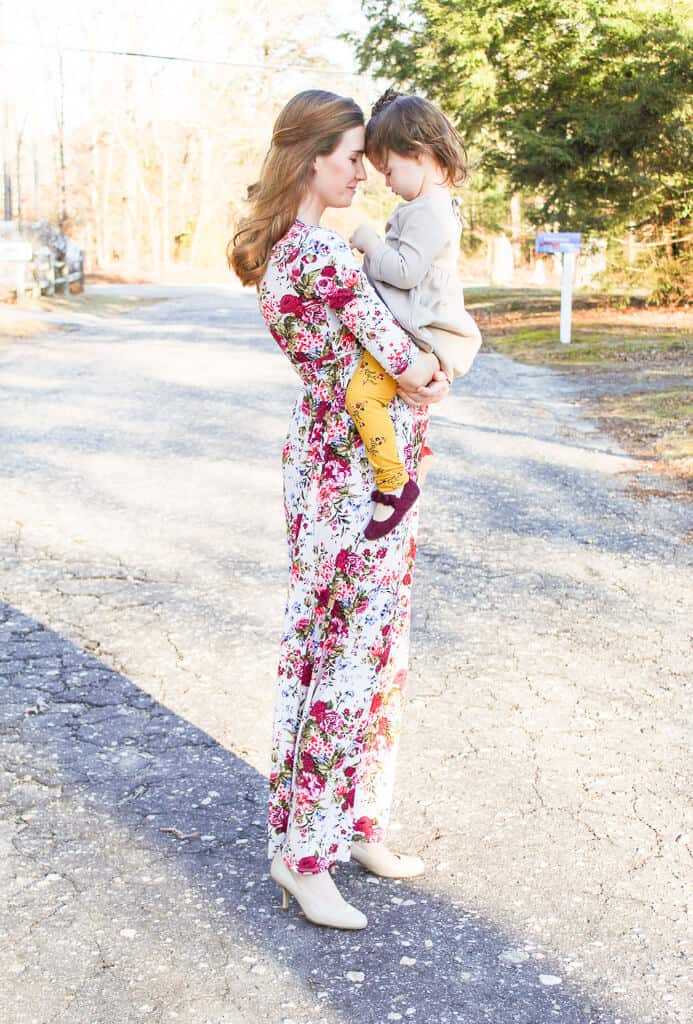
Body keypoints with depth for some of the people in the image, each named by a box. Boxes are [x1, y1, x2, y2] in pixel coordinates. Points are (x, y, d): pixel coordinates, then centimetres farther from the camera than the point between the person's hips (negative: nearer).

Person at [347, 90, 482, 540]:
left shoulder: (429, 211, -18)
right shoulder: (430, 204, 17)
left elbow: (406, 271, -24)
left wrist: (371, 243, -12)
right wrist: (375, 248, 17)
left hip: (425, 336, -12)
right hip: (422, 329, 12)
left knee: (362, 392, -26)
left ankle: (395, 483, -19)